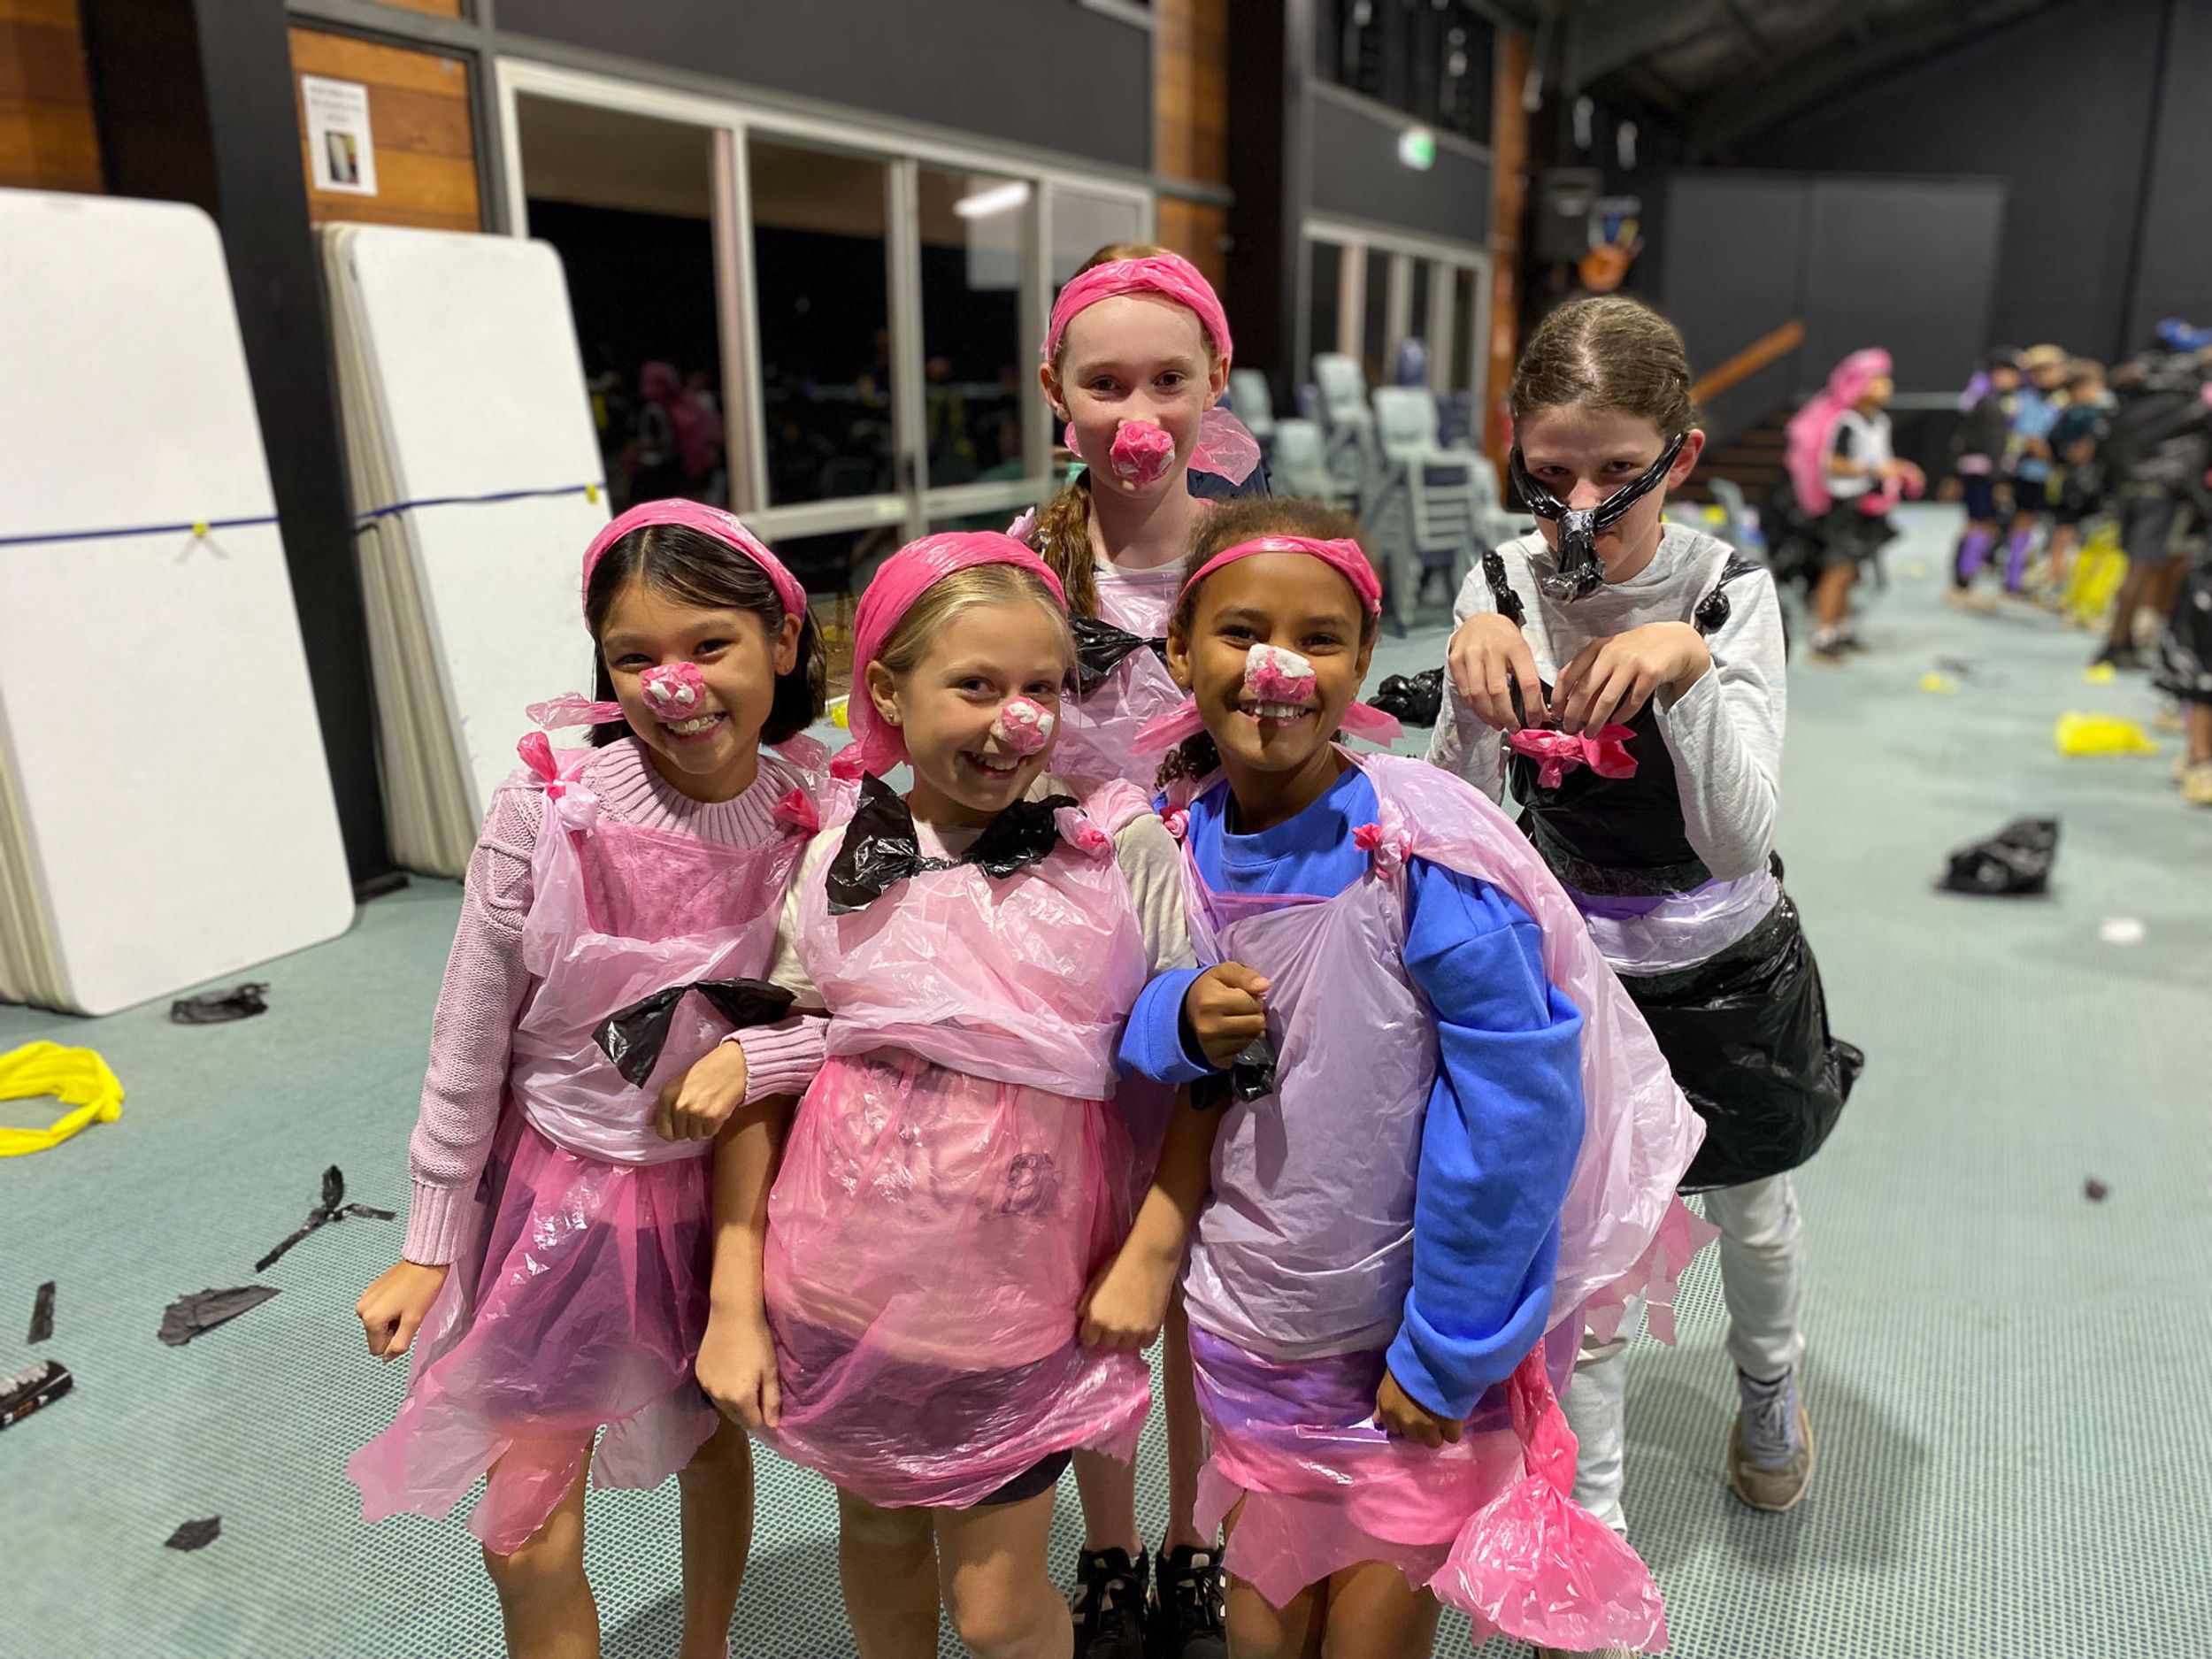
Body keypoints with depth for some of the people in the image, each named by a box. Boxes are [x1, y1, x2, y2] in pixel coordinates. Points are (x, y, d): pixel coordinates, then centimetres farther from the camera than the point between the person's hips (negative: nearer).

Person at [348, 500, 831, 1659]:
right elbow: (468, 1039, -10)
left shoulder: (817, 822, -16)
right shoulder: (547, 804, -20)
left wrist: (752, 1055, -24)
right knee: (526, 1536, 9)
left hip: (715, 1184, 2)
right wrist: (430, 1246, -3)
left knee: (712, 1440, 25)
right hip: (556, 1184, -1)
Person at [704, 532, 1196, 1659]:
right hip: (838, 1297, 2)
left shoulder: (1119, 848, -12)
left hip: (1018, 1309, -2)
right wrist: (734, 1297, 1)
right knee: (878, 1531, 23)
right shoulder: (832, 858, -6)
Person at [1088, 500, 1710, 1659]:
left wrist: (1446, 1350, -14)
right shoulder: (1181, 837, -7)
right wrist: (1187, 1016, -18)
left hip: (1415, 1342, -4)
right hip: (1252, 1329, 4)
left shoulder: (1425, 850, -23)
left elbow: (1515, 1108, -19)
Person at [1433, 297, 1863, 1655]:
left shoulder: (1730, 595, -18)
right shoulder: (1502, 589, -13)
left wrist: (1689, 668, -39)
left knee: (1750, 1206, 24)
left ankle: (1771, 1386, 59)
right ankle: (1594, 1520, 32)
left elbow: (1739, 843, -27)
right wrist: (1470, 684, -33)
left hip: (1724, 969, 0)